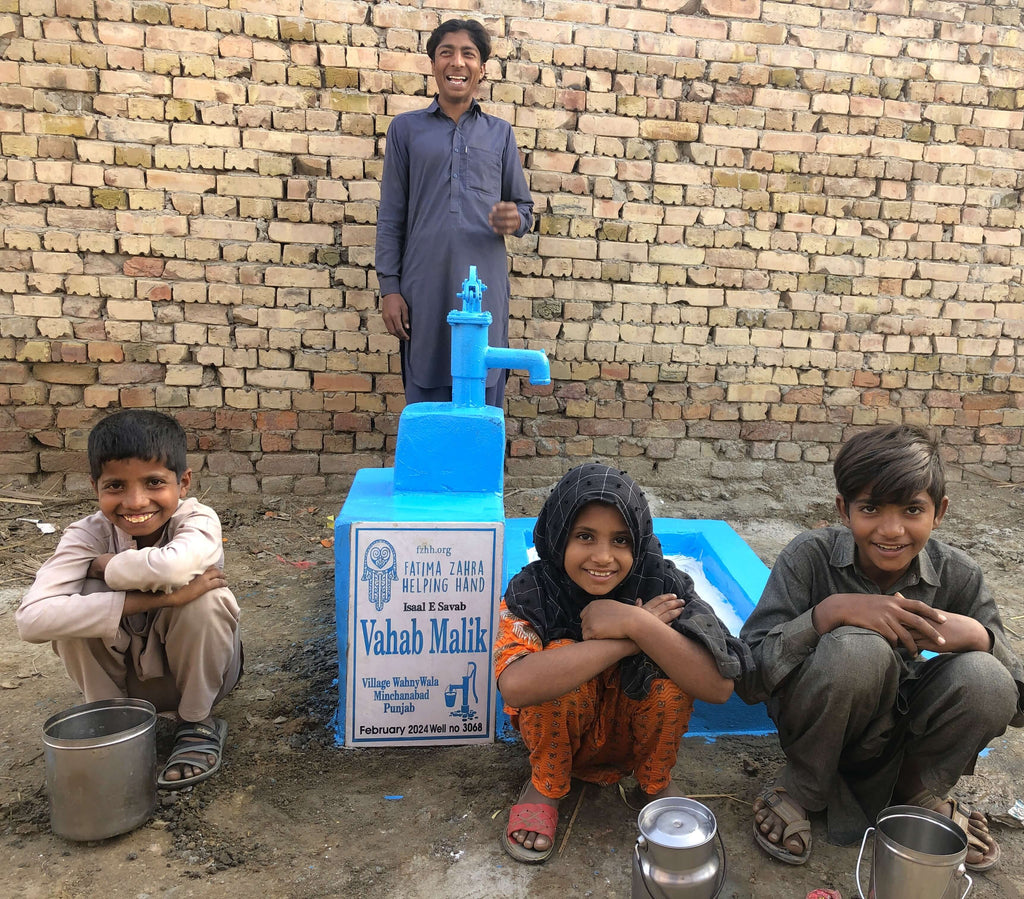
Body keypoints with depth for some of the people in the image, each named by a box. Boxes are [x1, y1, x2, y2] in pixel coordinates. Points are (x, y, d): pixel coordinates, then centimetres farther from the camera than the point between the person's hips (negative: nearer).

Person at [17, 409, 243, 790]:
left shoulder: (199, 521, -25)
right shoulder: (87, 535, -20)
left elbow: (174, 565, -51)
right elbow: (31, 619, -37)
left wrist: (103, 566, -30)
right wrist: (156, 599, -43)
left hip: (195, 670, -1)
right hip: (123, 672, 2)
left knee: (205, 597, -32)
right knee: (82, 597, -25)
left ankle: (197, 722, -5)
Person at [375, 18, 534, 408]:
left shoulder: (500, 133, 13)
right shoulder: (406, 128, 10)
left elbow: (524, 207, 15)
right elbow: (390, 215, 7)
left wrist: (515, 220, -10)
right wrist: (389, 288, 0)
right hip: (424, 290, 0)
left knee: (484, 405, 2)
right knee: (425, 402, 3)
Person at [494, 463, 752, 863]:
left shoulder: (661, 583, -21)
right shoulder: (532, 590, -24)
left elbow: (719, 686, -31)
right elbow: (513, 686, -43)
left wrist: (637, 624, -41)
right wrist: (629, 640, -39)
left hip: (632, 735, 1)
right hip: (558, 732, -1)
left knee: (669, 668, -27)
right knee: (563, 653, -31)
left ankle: (654, 784, 2)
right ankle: (545, 786, -3)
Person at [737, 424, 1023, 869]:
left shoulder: (958, 576, -11)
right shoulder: (811, 557, -20)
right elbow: (748, 679, -25)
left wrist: (976, 636, -28)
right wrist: (828, 612, -37)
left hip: (903, 733, 3)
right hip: (819, 728, -3)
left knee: (984, 679, -26)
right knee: (857, 648, -34)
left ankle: (917, 790, 4)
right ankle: (800, 787, -7)